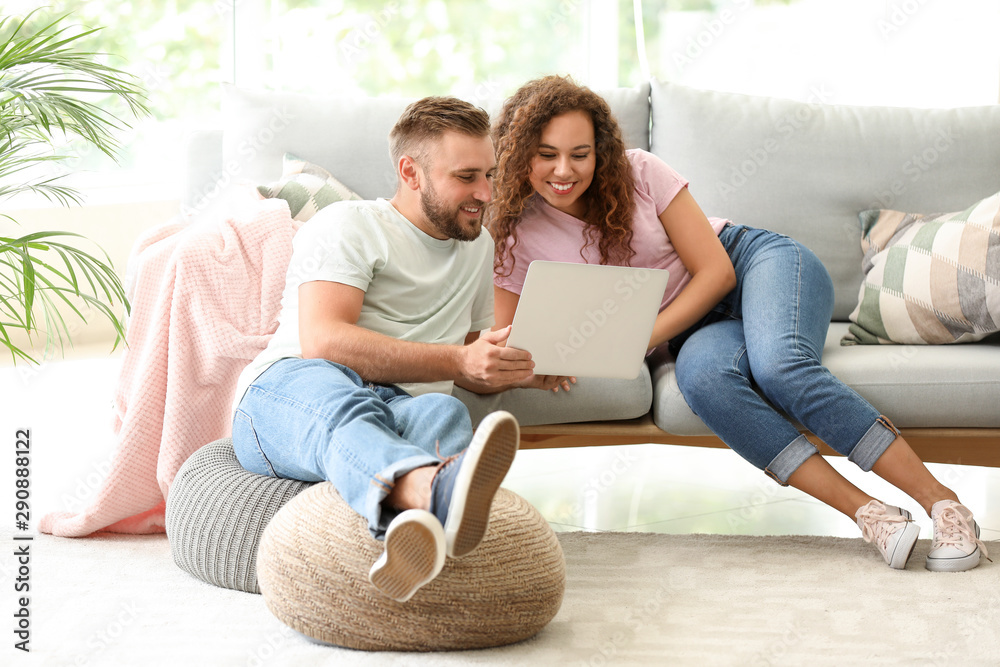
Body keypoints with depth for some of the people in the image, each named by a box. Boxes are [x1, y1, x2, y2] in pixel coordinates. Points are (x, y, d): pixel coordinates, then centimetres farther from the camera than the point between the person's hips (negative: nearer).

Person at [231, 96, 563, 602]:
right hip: (284, 395, -4)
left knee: (443, 412, -34)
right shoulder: (349, 226, 5)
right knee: (340, 395, -42)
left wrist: (519, 369, 13)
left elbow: (475, 378, 38)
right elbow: (322, 342, -13)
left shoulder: (479, 247, 29)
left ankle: (412, 532, -69)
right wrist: (457, 361, -19)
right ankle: (435, 491, -76)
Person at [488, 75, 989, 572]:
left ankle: (942, 501, -31)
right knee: (702, 377, -36)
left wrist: (641, 338, -21)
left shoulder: (639, 172, -9)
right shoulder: (515, 237, -5)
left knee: (777, 365, -36)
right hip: (695, 328, 2)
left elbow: (717, 271, -9)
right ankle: (869, 513, -36)